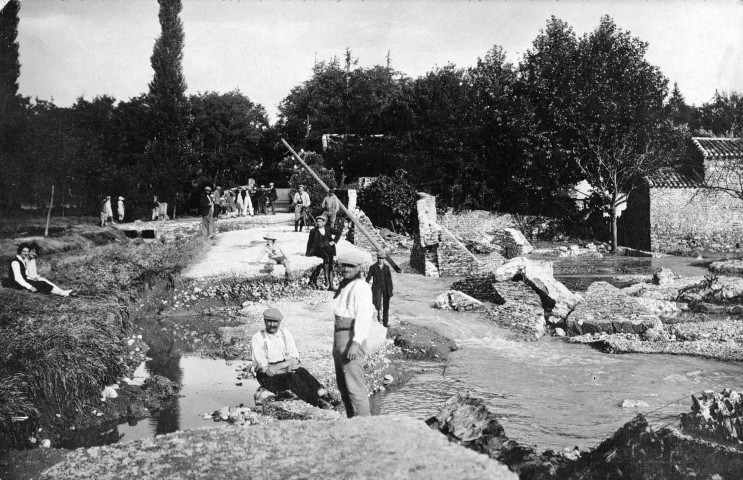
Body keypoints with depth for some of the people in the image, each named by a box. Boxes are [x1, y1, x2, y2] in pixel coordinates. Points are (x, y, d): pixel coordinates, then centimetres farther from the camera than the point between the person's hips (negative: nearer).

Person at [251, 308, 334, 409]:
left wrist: (278, 366, -19)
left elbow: (295, 360, -1)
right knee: (292, 376, -33)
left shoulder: (285, 334, 9)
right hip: (268, 378, -4)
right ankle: (318, 401, -52)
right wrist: (287, 368, -18)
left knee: (301, 371, -29)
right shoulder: (257, 338, -3)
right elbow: (263, 368, -10)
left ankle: (323, 394, -49)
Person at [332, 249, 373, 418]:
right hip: (339, 337, 10)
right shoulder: (343, 286, 18)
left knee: (354, 385, -11)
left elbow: (363, 317, -19)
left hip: (352, 338, -10)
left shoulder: (361, 287, -12)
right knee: (343, 385, 14)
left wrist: (355, 343, -27)